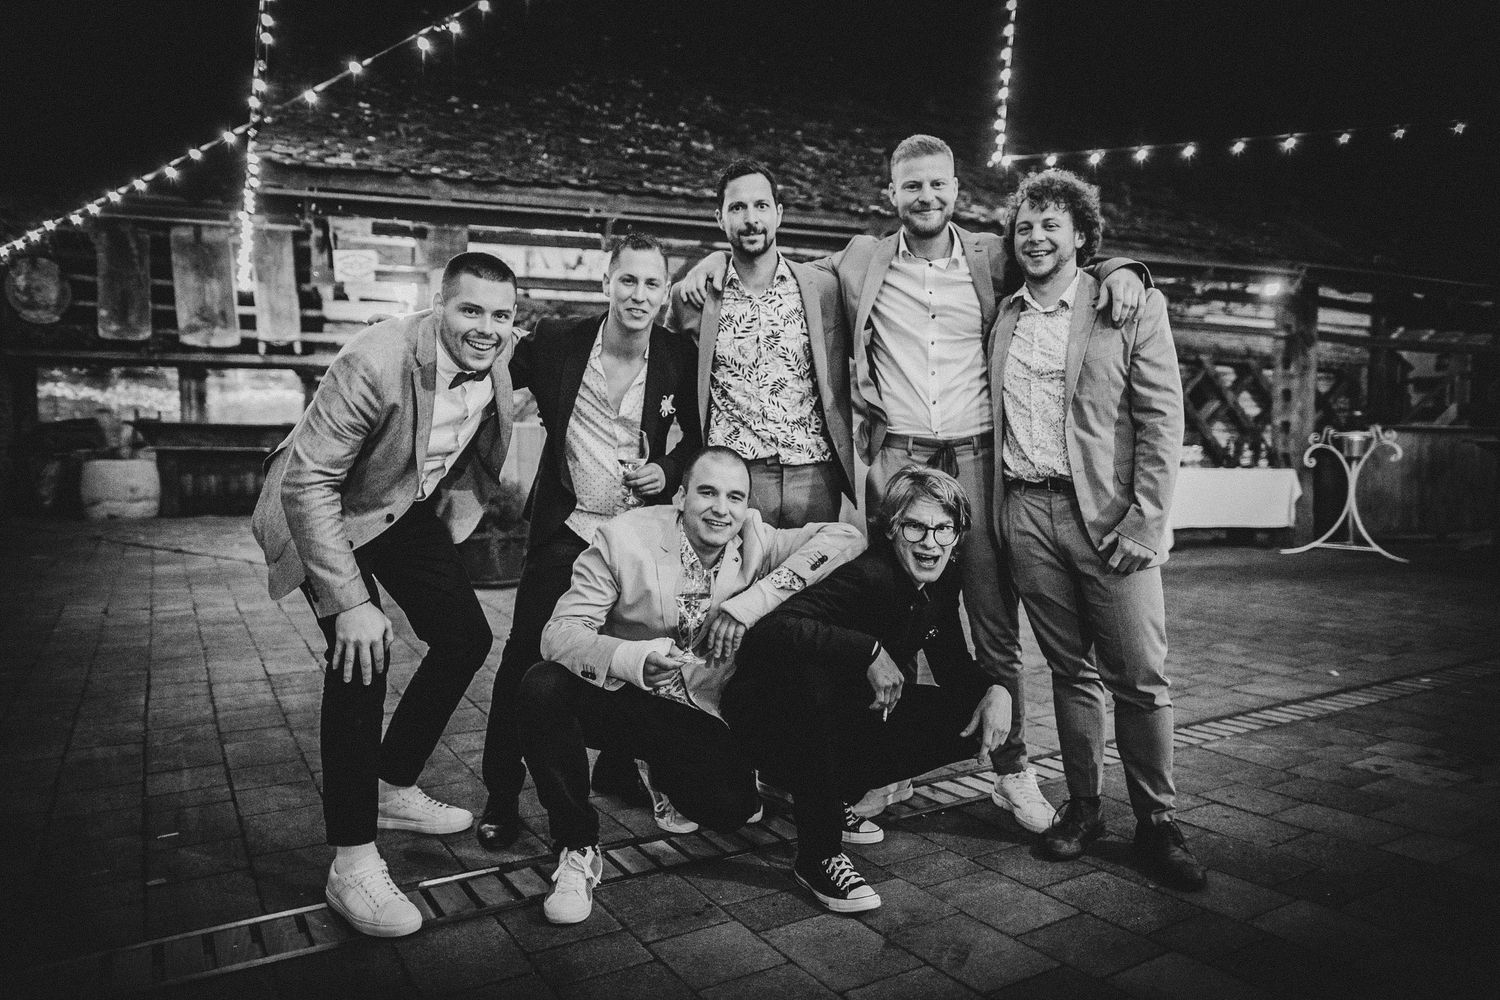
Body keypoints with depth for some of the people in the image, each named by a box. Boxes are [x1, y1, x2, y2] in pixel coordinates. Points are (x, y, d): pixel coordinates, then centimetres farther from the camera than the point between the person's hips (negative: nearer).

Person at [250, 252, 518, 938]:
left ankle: (394, 788, 24)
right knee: (362, 654, -22)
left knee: (466, 636, 5)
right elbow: (308, 483, -32)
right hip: (324, 510, -7)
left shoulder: (497, 355, -12)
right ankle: (353, 864, -11)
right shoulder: (375, 362, -34)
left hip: (409, 505, 7)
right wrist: (350, 602, -34)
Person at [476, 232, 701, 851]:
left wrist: (668, 471, -7)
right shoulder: (555, 342, -7)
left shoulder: (680, 357, -4)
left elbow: (700, 436, 8)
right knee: (526, 657, -3)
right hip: (565, 528, -1)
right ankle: (501, 796, 12)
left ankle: (628, 768, 31)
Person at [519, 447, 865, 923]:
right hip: (621, 699, -2)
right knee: (543, 686, -31)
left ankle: (659, 769, 18)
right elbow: (560, 632, -19)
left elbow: (847, 537, -19)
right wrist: (634, 660, -41)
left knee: (731, 808, -21)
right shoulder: (626, 537, -16)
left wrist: (750, 602, -29)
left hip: (701, 714, 3)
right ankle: (577, 846, -11)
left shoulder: (756, 541, -8)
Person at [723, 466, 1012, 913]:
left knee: (973, 723, -2)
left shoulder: (942, 582, -4)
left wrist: (996, 689, -11)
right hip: (769, 716, -7)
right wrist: (870, 651, -43)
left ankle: (831, 798, 10)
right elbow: (769, 631, -42)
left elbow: (952, 662, 9)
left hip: (855, 713, 8)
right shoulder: (866, 578, -29)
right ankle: (818, 856, -25)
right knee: (810, 665, -40)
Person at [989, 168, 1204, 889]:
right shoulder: (1003, 318, 13)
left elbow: (1161, 419, -4)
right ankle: (1082, 807, 22)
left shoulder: (1133, 306, 1)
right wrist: (988, 504, 6)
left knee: (1139, 678, 0)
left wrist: (1143, 521, -12)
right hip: (1026, 512, 3)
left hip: (1108, 515, -3)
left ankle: (1156, 824, 15)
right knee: (1069, 670, 11)